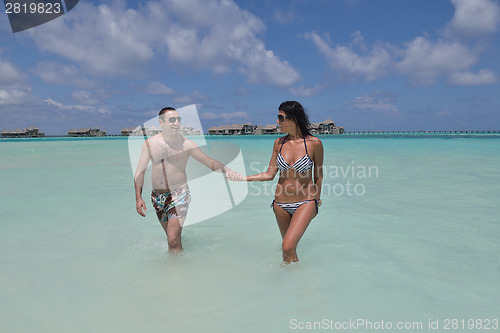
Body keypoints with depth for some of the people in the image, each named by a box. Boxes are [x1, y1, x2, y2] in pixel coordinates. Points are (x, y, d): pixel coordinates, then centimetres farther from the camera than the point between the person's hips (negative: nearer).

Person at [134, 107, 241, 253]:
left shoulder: (186, 144, -6)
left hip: (178, 194, -3)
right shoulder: (149, 143, 1)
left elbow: (210, 162, -5)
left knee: (173, 240, -12)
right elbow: (140, 171, 4)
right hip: (157, 196, 3)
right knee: (171, 237, 15)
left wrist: (226, 170, -24)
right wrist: (138, 198, -3)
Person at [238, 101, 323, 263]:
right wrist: (244, 178, -6)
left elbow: (318, 176, 1)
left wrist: (316, 202, 8)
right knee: (288, 244, 17)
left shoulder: (314, 143, -11)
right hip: (281, 203, 4)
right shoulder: (279, 143, 0)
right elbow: (270, 174, 2)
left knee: (288, 248, -16)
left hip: (305, 203, -4)